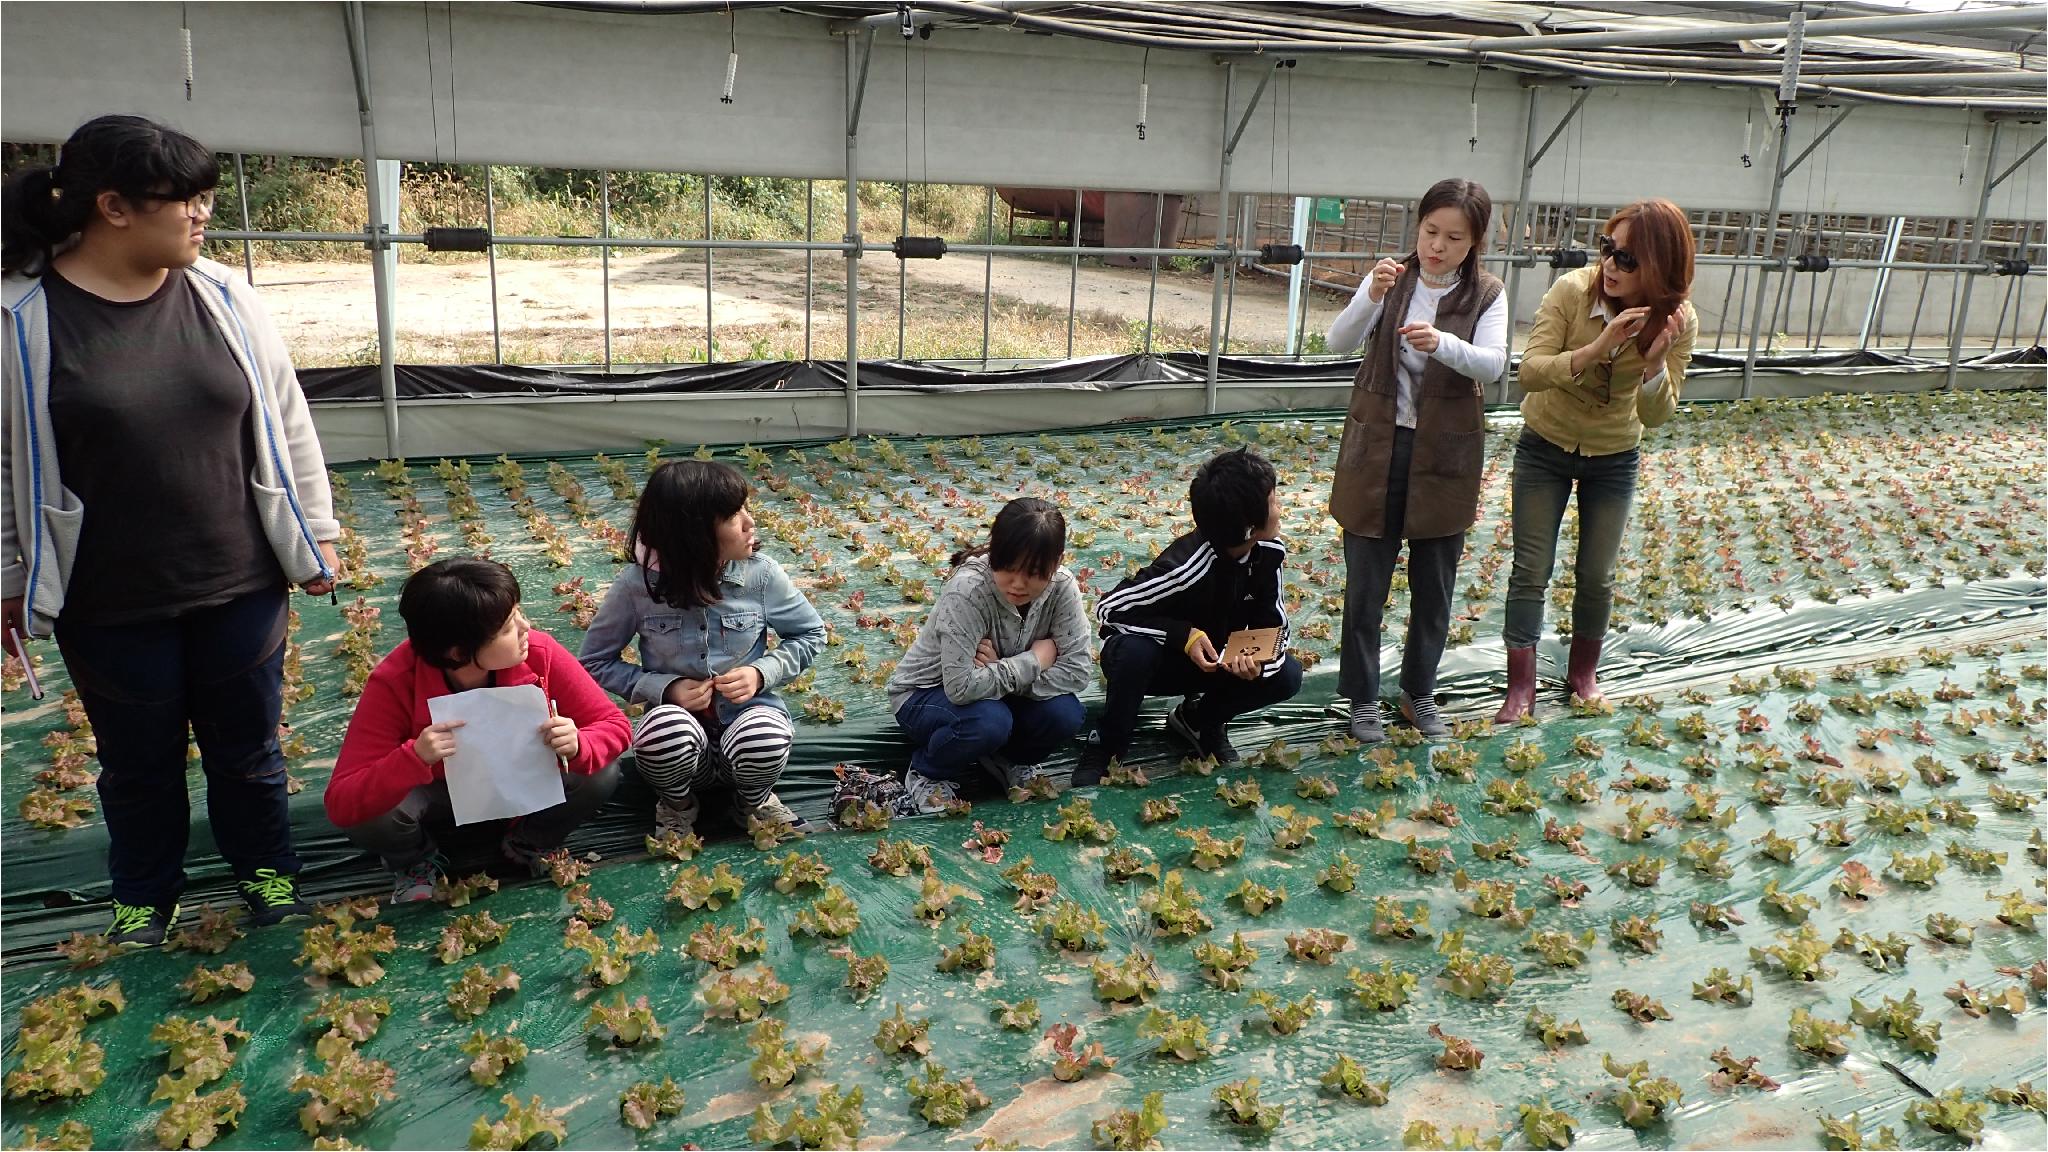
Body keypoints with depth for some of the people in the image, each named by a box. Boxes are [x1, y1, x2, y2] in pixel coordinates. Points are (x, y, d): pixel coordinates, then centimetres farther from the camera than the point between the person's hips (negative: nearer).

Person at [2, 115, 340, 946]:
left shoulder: (222, 296, -3)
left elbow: (285, 424, 4)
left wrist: (315, 533, 6)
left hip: (241, 584, 2)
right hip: (111, 605, -2)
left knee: (247, 746, 16)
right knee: (138, 762, 16)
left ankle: (266, 870, 38)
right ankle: (145, 898, 38)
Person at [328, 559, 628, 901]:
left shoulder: (540, 653, -28)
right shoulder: (394, 683, -31)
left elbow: (614, 725, -18)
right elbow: (341, 805, -33)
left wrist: (578, 746, -41)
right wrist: (414, 758, -50)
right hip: (436, 793, -1)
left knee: (601, 775, -26)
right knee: (369, 816, -32)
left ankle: (526, 844, 5)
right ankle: (417, 862, 5)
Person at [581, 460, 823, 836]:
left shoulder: (761, 574, -11)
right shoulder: (637, 584, -14)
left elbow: (810, 634, 4)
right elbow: (595, 662, -2)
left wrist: (762, 673, -14)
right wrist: (664, 688, -17)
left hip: (746, 710, 1)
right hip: (680, 716, 0)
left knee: (765, 741, -36)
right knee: (666, 731, -37)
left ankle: (754, 800, 3)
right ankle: (677, 804, 0)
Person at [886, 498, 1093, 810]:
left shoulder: (1062, 587, -20)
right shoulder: (968, 590, -34)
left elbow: (1079, 670, -21)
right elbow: (961, 685, -38)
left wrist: (1001, 671, -30)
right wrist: (1035, 659, -28)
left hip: (996, 693, 4)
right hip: (925, 695, -4)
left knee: (1065, 714, -23)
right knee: (988, 721, -35)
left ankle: (1009, 759, 9)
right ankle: (927, 773, -3)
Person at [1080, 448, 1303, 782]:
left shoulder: (1270, 553, -16)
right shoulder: (1184, 567, -34)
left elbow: (1272, 624, -6)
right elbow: (1108, 610, -28)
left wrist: (1259, 660, -30)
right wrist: (1183, 634, -36)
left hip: (1212, 662, 5)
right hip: (1154, 658, -5)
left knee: (1287, 675, -17)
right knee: (1134, 649, -39)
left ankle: (1197, 720, 6)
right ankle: (1107, 744, -13)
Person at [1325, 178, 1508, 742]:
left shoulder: (1487, 295, -3)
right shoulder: (1392, 281, -3)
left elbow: (1493, 364, -20)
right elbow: (1339, 342, -16)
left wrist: (1442, 343, -39)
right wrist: (1371, 297, -34)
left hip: (1446, 456, 1)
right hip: (1377, 448, 0)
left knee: (1434, 586, 13)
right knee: (1366, 584, 6)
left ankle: (1419, 693, 31)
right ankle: (1362, 698, 21)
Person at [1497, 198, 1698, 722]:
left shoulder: (1677, 322, -18)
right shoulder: (1571, 291, -23)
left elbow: (1655, 415, -17)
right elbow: (1529, 373, -29)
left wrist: (1654, 363, -36)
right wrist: (1596, 349, -43)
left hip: (1613, 458, 2)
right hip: (1545, 447, -1)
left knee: (1597, 576, 10)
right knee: (1531, 571, 0)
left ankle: (1583, 674, 34)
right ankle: (1521, 692, 10)